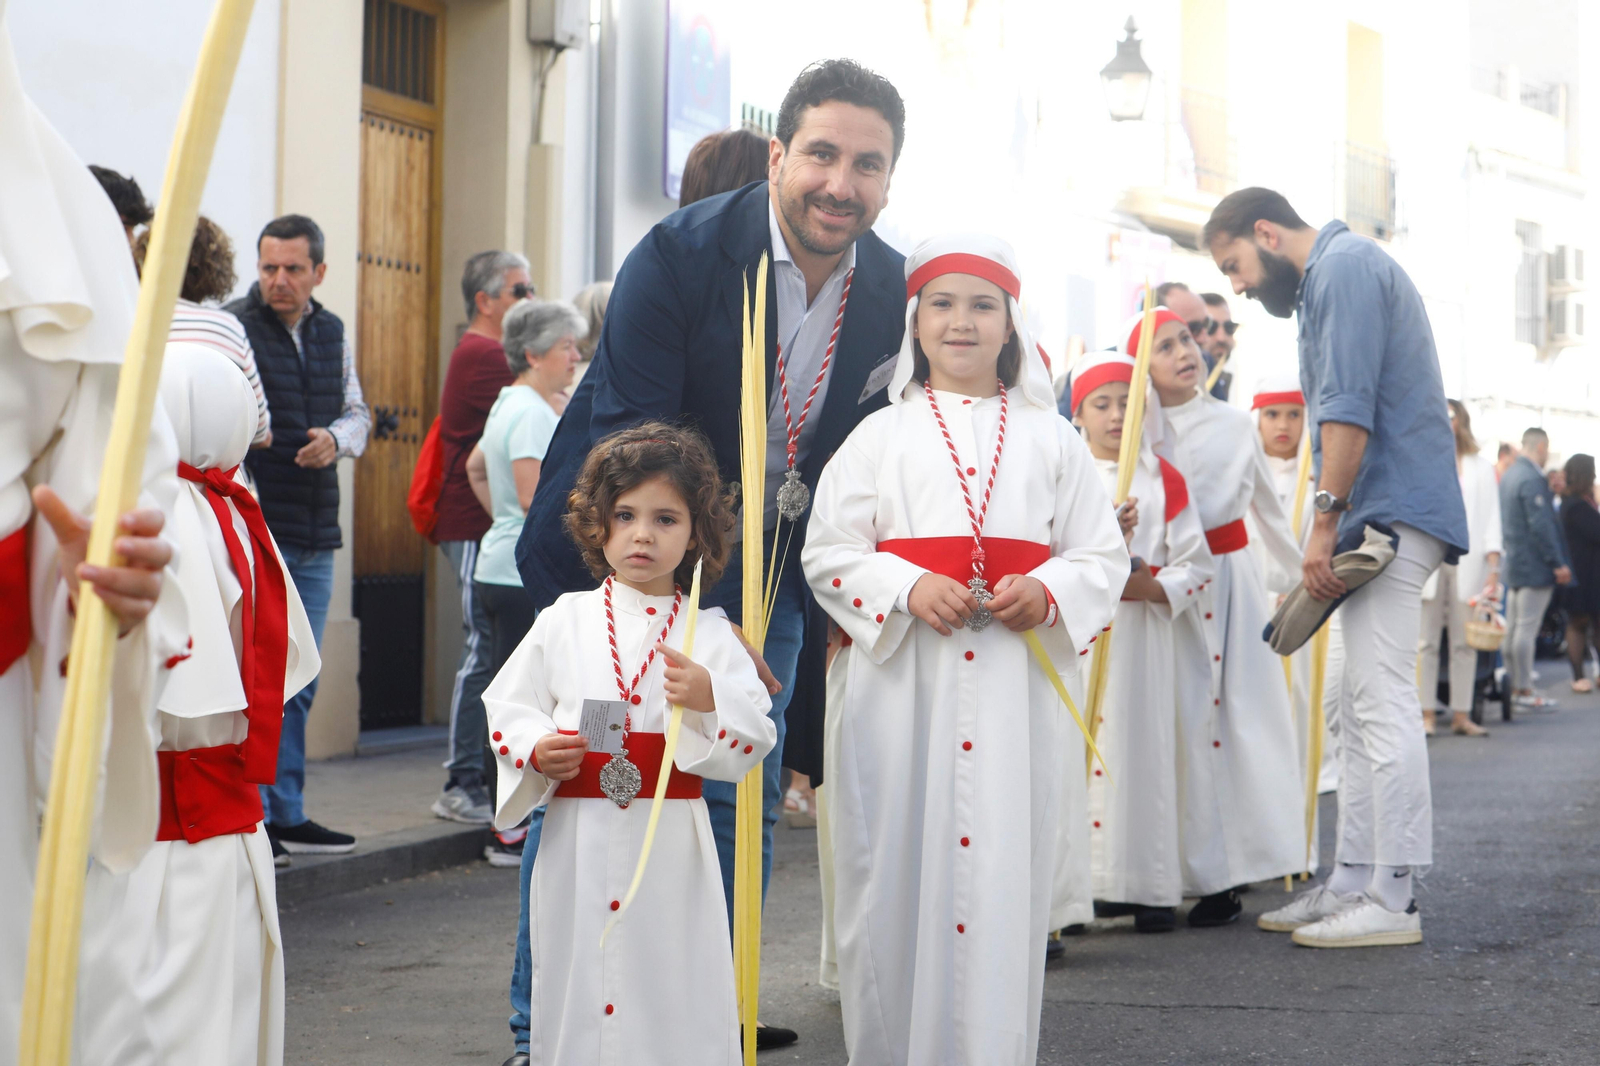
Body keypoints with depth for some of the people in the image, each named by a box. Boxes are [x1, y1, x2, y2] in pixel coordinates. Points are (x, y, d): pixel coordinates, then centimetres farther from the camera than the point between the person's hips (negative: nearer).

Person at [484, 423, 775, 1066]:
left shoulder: (709, 634, 3)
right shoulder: (565, 621, 7)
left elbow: (754, 741, -3)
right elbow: (507, 708, 9)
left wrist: (708, 699, -21)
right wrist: (537, 753, -10)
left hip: (672, 848, -1)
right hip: (578, 844, 1)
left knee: (676, 1000, 1)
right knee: (576, 994, 5)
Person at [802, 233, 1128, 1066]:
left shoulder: (1051, 441, 12)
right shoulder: (882, 436, 7)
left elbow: (1103, 554, 10)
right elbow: (828, 551, 3)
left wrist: (1046, 590, -10)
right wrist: (907, 588, -13)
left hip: (1015, 688, 1)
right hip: (902, 685, -1)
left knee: (1005, 873, 0)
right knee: (899, 875, 0)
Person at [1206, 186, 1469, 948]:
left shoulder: (1343, 265, -9)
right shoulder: (1334, 274, 23)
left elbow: (1348, 409, -18)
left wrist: (1325, 522, -19)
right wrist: (1335, 528, 15)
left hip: (1389, 510, -11)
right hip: (1372, 520, 11)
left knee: (1381, 698, -11)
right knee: (1356, 703, 11)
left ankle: (1391, 900, -10)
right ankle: (1352, 884, 16)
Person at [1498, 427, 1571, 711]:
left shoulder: (1509, 475, 13)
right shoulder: (1532, 479, -18)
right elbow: (1541, 525, -22)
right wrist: (1558, 563, -17)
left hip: (1514, 563, 10)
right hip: (1535, 565, -10)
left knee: (1513, 628, 12)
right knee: (1527, 629, -6)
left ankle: (1514, 686, 17)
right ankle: (1524, 691, -3)